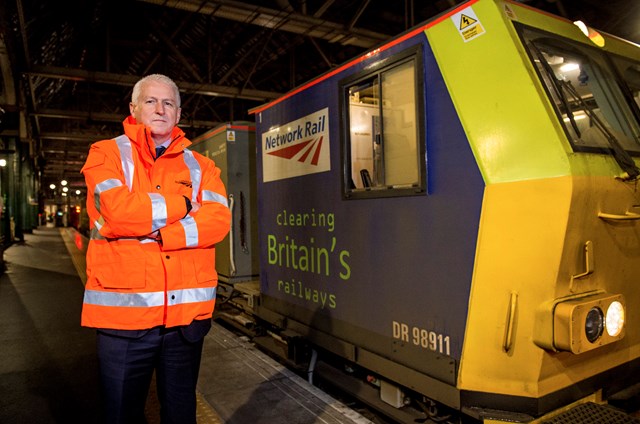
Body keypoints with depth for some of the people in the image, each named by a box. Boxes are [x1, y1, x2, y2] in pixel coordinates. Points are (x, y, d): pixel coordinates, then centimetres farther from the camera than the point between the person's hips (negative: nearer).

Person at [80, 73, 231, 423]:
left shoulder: (199, 165, 10)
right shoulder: (107, 154, 3)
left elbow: (219, 220, -7)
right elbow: (119, 212, -16)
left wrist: (154, 233, -16)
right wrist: (183, 205, -7)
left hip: (187, 311, 3)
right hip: (124, 312, -2)